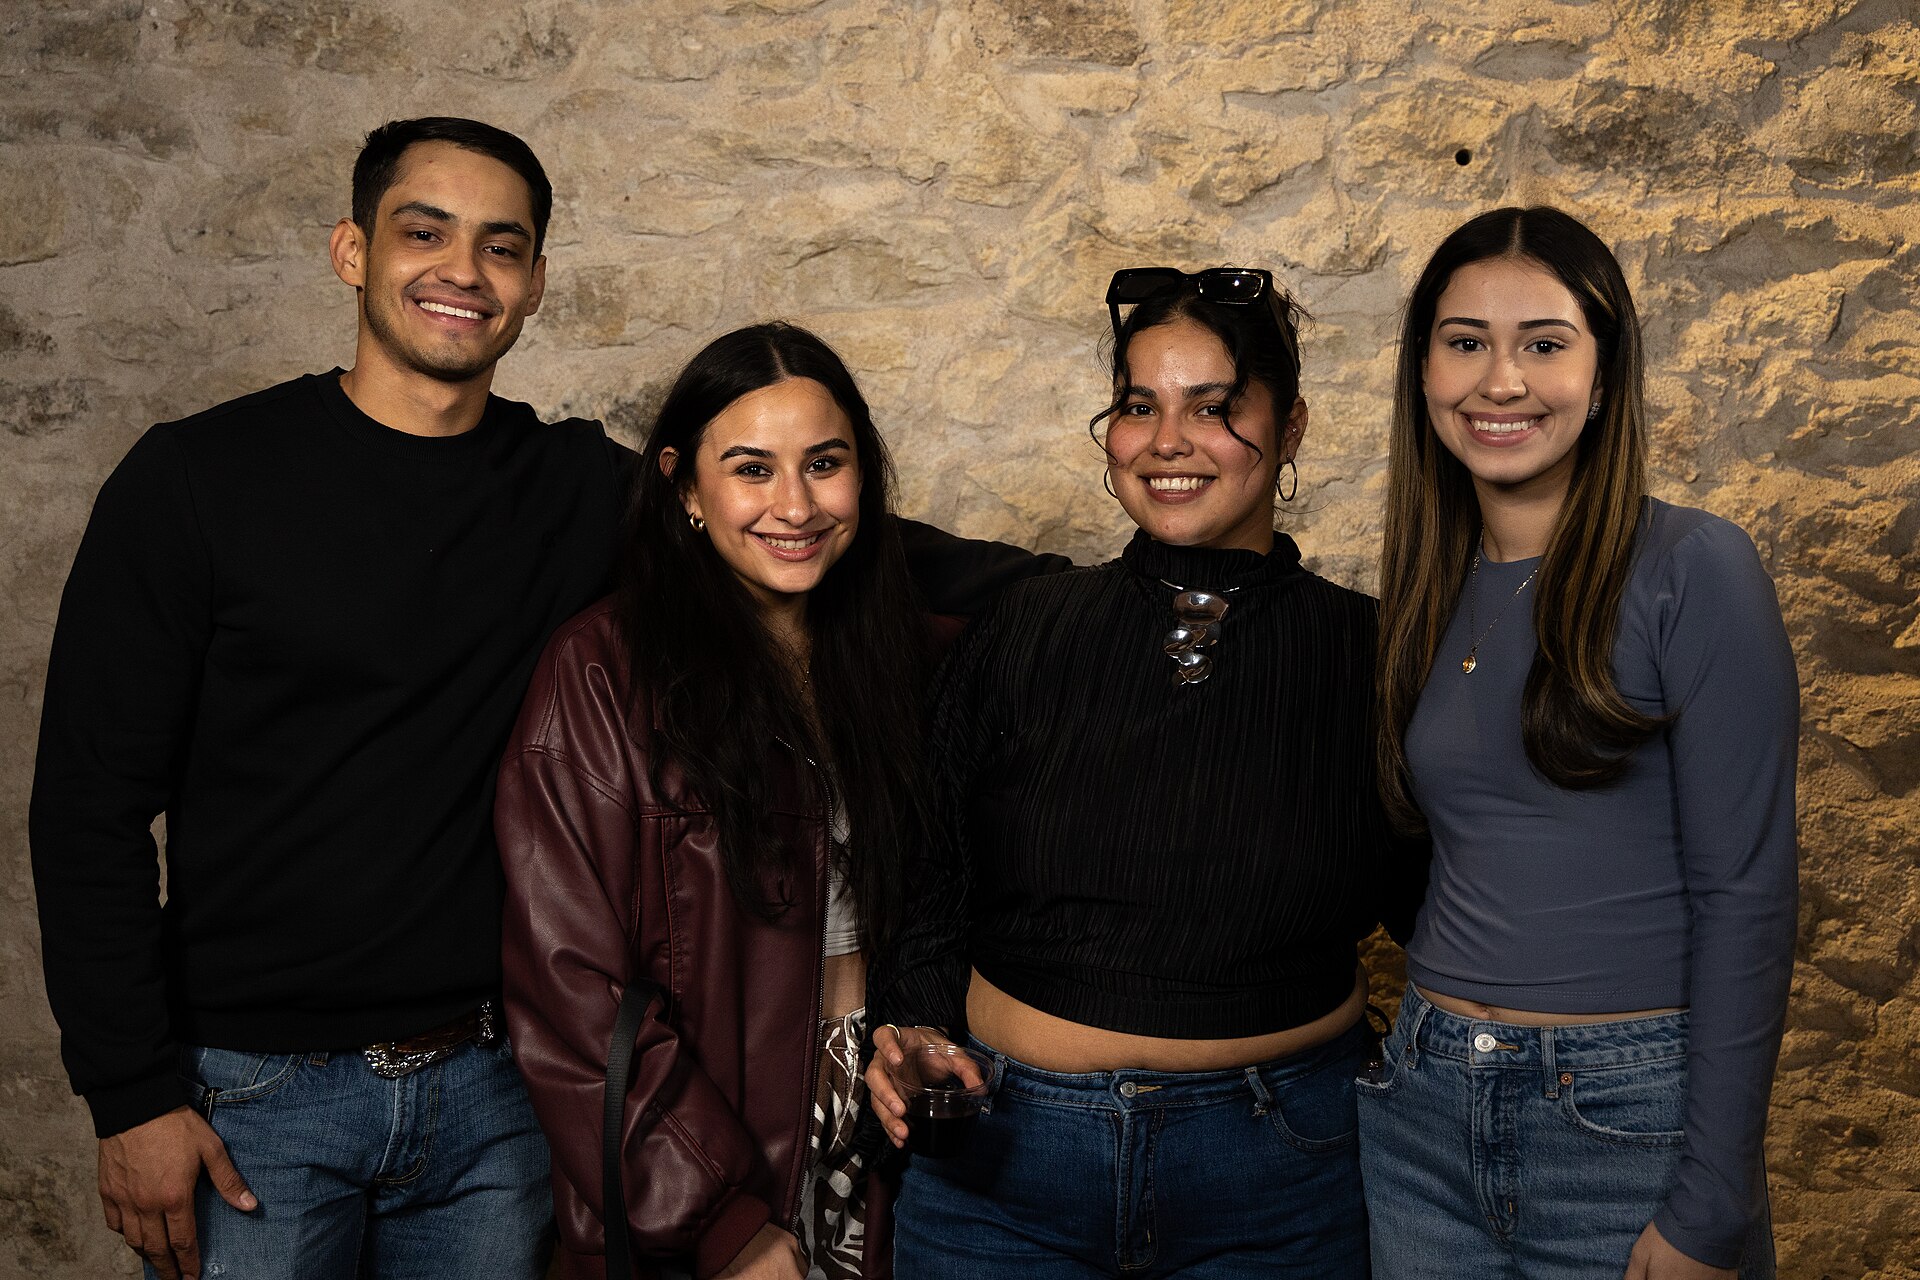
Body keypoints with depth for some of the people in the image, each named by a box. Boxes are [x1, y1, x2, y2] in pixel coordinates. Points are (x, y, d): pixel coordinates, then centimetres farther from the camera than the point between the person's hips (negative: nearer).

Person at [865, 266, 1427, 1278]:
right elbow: (934, 879, 4)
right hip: (1001, 1148, 1)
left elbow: (1433, 894, 5)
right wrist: (916, 1032, -9)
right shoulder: (1023, 632, -2)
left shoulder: (1364, 653, -5)